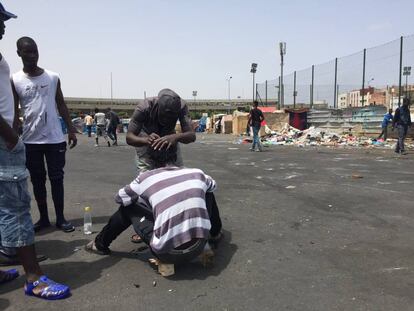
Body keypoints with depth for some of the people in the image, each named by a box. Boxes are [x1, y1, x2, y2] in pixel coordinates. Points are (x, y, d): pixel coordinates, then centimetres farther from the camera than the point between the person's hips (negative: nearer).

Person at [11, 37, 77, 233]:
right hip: (30, 140, 0)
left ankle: (60, 218, 12)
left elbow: (61, 105, 9)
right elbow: (13, 112, 3)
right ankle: (43, 218, 20)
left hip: (55, 138, 0)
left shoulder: (53, 77, 4)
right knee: (37, 180, 9)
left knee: (56, 178, 4)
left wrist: (71, 130, 5)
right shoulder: (14, 81, 0)